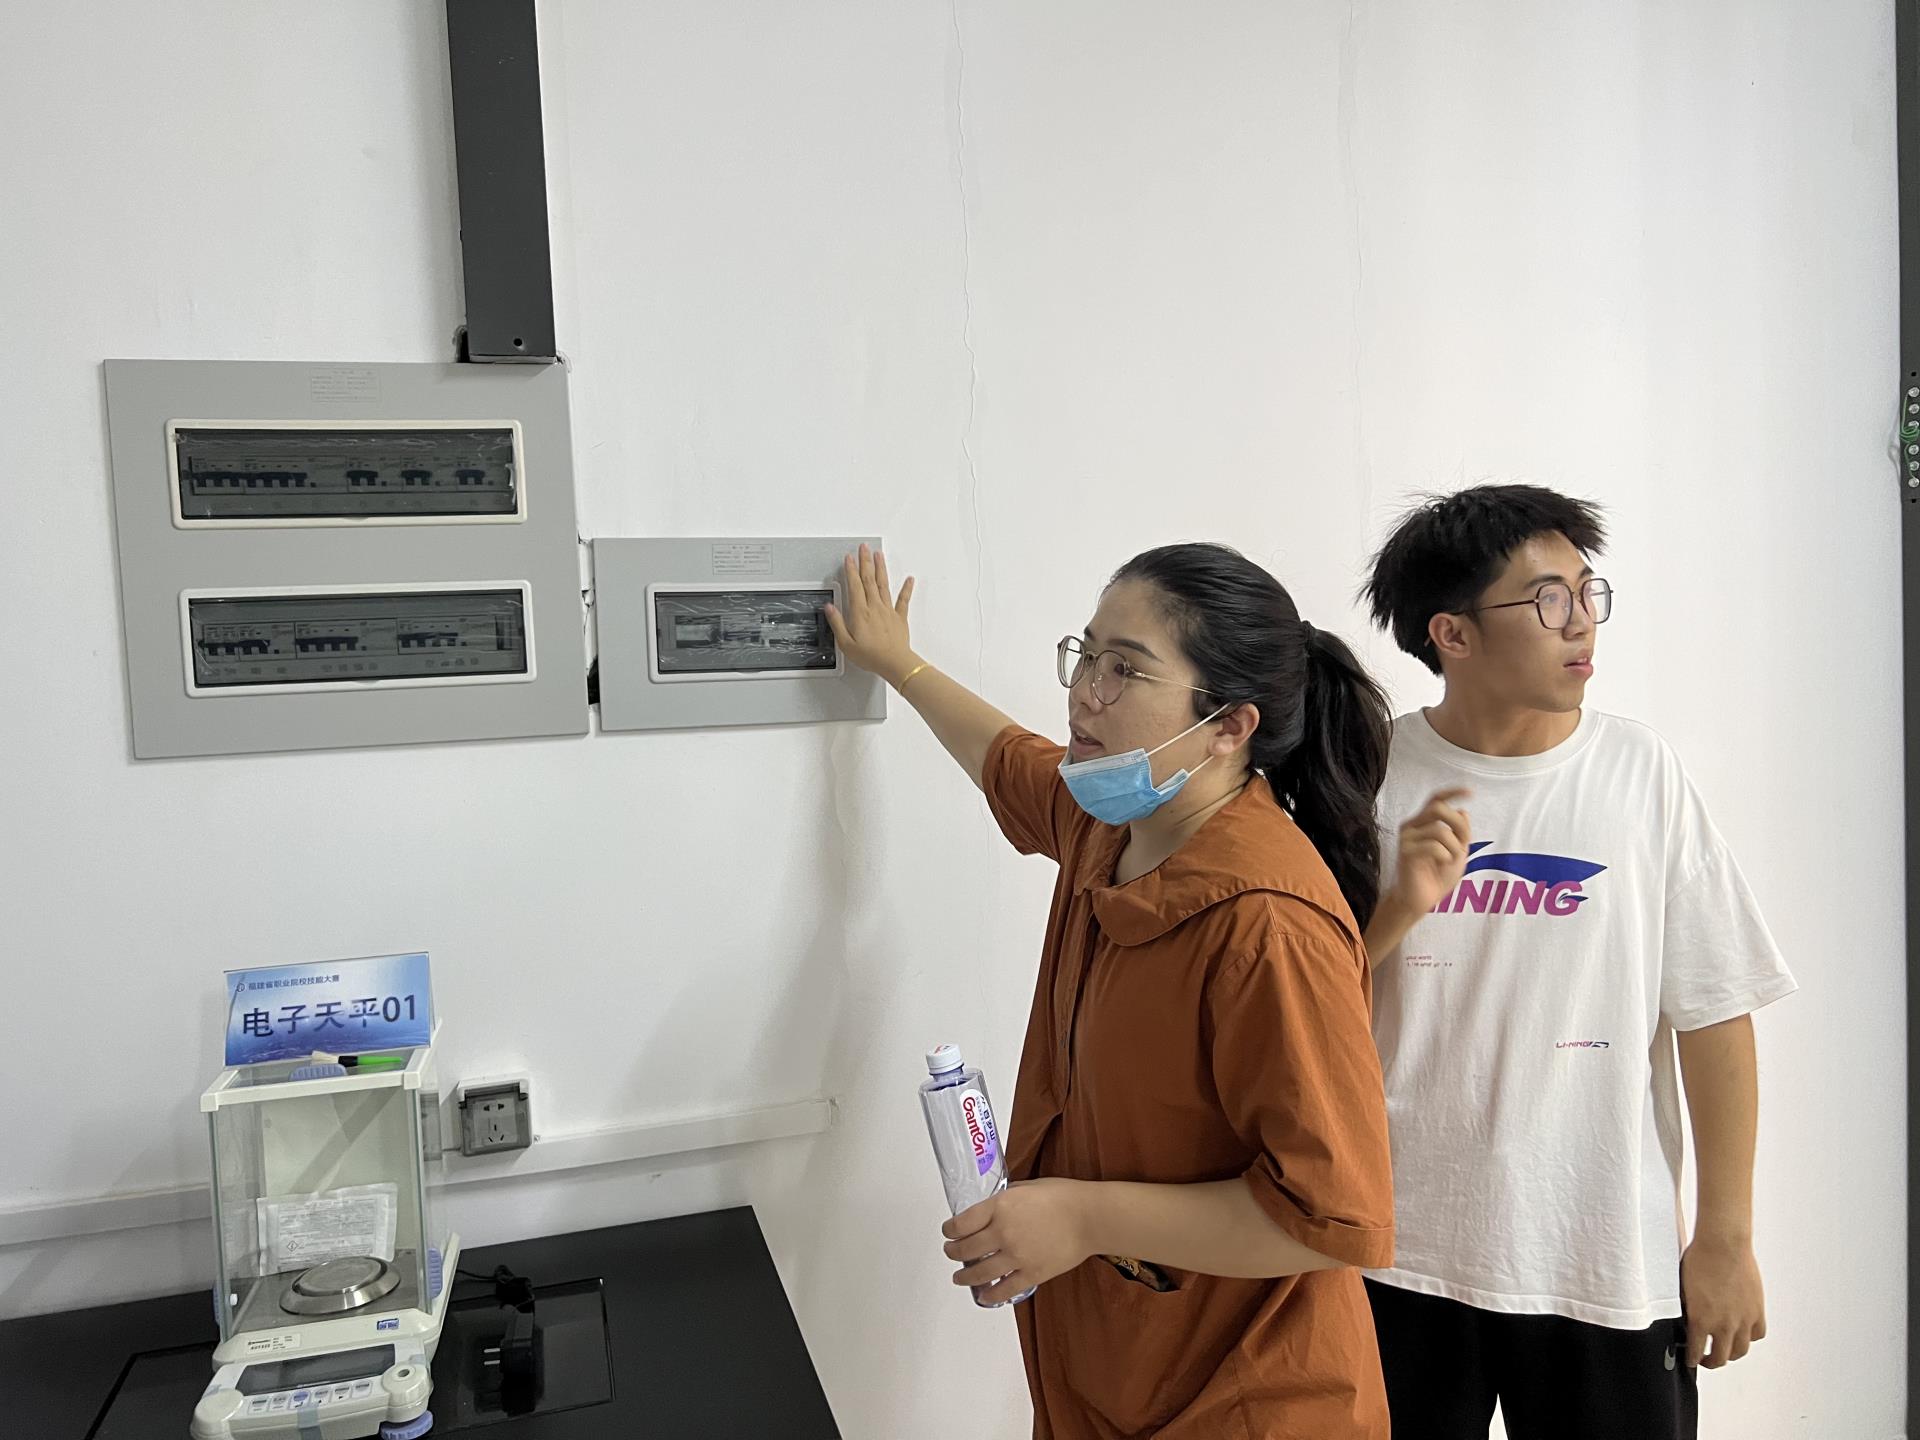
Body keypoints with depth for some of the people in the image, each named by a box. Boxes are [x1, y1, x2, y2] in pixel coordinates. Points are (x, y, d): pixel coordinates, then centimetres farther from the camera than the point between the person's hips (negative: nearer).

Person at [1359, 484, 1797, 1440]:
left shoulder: (1638, 771, -5)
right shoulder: (1368, 778, -6)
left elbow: (1713, 1011, -2)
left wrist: (1727, 1238, -1)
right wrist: (1400, 910, -18)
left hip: (1608, 1260, 0)